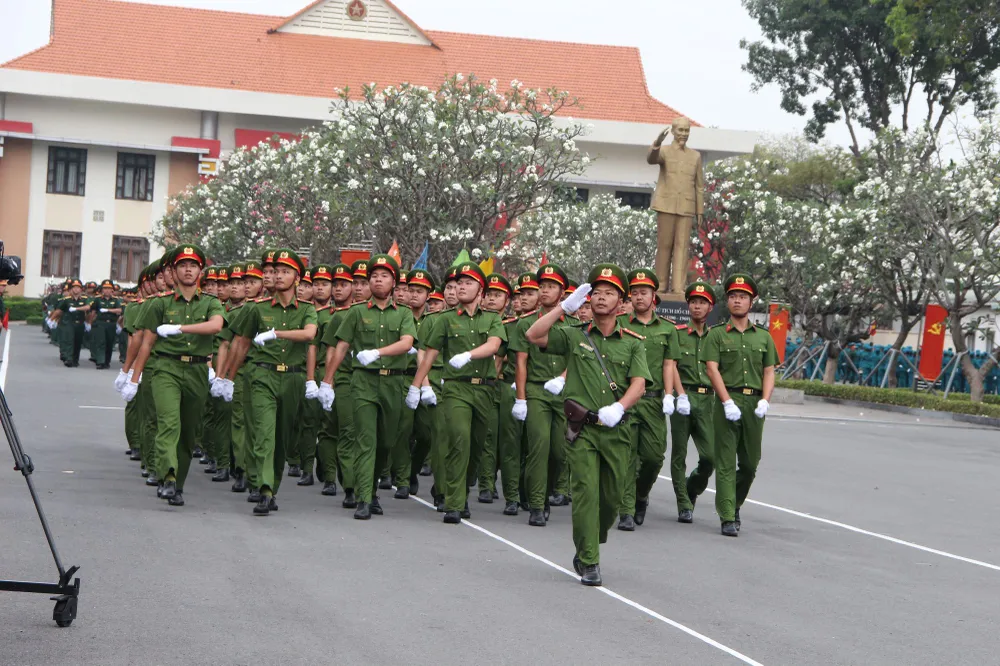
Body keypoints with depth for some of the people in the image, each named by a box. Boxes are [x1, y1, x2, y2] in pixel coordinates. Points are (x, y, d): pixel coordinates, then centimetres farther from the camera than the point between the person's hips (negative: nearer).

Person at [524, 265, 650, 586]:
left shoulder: (633, 343, 10)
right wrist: (566, 306, -5)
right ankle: (589, 563, -7)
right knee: (586, 490, -11)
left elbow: (638, 385, -1)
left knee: (612, 496, 6)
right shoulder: (574, 336, 9)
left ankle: (587, 550, 28)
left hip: (616, 428, 2)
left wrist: (618, 407, -20)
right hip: (582, 427, -2)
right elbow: (534, 336, -4)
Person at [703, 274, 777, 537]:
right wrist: (728, 402, -15)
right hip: (727, 401, -3)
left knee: (750, 463, 8)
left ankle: (733, 504, 31)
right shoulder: (717, 334, 5)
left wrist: (765, 401, -6)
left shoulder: (763, 336, 15)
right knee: (726, 463, -6)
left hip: (754, 404, 3)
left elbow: (769, 372, 11)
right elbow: (712, 369, -4)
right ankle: (728, 519, -6)